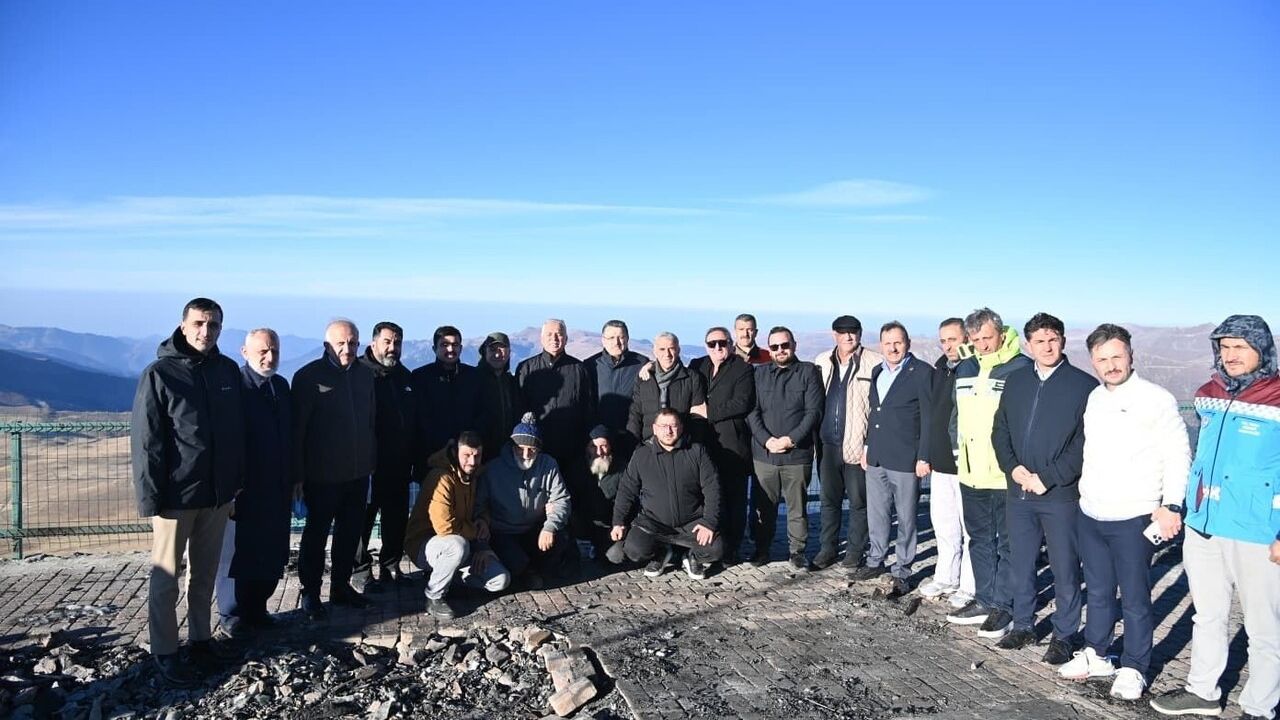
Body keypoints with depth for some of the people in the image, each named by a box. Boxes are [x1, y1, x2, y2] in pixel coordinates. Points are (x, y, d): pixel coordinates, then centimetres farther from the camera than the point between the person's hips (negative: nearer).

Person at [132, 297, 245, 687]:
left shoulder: (228, 370, 4)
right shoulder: (159, 374, -10)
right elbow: (145, 440, -10)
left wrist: (238, 479, 9)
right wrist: (149, 497, -13)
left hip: (218, 493, 5)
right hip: (176, 495, -4)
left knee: (206, 572, 15)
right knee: (166, 576, 6)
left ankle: (201, 638, 29)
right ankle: (165, 652, 17)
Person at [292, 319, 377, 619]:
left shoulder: (364, 375, 7)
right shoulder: (308, 376, -10)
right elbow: (297, 428, -11)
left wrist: (371, 461, 11)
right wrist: (298, 474, -13)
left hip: (358, 471, 6)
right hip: (323, 475, -6)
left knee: (351, 531, 15)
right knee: (316, 533, 6)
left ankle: (341, 586, 29)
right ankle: (310, 594, 19)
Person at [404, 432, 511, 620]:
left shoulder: (473, 476, 4)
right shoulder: (442, 478, -23)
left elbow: (480, 512, 16)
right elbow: (444, 527, -29)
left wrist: (483, 548, -3)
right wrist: (475, 531, -12)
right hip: (424, 545, -7)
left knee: (501, 581, -8)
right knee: (458, 545, -40)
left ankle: (451, 572, 14)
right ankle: (434, 597, -15)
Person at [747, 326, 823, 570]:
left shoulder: (808, 372, 3)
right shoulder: (759, 373, 9)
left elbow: (814, 411, -5)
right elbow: (751, 411, 3)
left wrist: (791, 439, -14)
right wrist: (767, 440, -11)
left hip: (797, 454, -2)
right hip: (763, 453, 2)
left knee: (797, 506, 6)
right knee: (763, 506, 8)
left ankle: (797, 551, 19)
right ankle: (761, 549, 22)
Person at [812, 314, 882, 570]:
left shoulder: (875, 363, -8)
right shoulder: (822, 362, 7)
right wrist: (815, 438, 8)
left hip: (858, 444, -4)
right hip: (828, 444, 4)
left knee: (858, 501, 6)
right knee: (829, 499, 13)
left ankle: (855, 550, 20)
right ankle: (827, 548, 24)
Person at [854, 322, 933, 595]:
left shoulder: (922, 372, -10)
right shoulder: (877, 372, 12)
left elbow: (928, 417, -11)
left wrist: (924, 457, -13)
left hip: (905, 459, -6)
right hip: (876, 458, 7)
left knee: (906, 518, 5)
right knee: (876, 514, 16)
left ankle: (902, 571, 17)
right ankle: (876, 561, 31)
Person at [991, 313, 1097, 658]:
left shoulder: (1084, 385, -6)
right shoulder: (1015, 382, 9)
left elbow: (1084, 444, -11)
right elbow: (1000, 431, 12)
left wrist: (1047, 478, -14)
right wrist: (1014, 468, -4)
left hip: (1061, 495, -4)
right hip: (1018, 492, 5)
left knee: (1064, 569, 6)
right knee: (1020, 565, 14)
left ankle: (1064, 635, 21)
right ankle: (1023, 625, 30)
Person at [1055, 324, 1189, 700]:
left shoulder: (1156, 399, -9)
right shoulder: (1094, 398, 10)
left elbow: (1177, 455, -10)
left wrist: (1171, 505, -17)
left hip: (1134, 519, -6)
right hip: (1090, 515, 6)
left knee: (1135, 599, 4)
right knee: (1098, 592, 17)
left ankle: (1133, 669, 18)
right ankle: (1095, 655, 30)